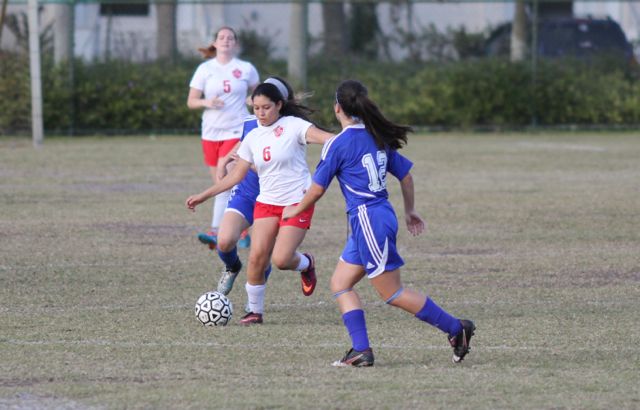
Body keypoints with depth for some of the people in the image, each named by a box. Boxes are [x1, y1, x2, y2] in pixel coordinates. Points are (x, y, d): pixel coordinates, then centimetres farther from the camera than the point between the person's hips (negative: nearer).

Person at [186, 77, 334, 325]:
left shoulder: (293, 126, -8)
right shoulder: (253, 137, 8)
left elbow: (326, 138, -22)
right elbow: (236, 175, 13)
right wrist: (203, 197, 11)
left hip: (297, 202, -5)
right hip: (266, 203, 5)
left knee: (281, 260, -15)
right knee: (257, 257, -10)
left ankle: (306, 264, 20)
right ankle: (255, 311, 5)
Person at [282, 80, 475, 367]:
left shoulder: (338, 144, -12)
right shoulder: (377, 138, 9)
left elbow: (317, 189, -7)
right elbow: (405, 174, 15)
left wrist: (295, 211, 12)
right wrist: (409, 211, 30)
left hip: (368, 221, -9)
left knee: (393, 293, 0)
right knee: (340, 283, 11)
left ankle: (456, 329, 4)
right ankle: (361, 350, 2)